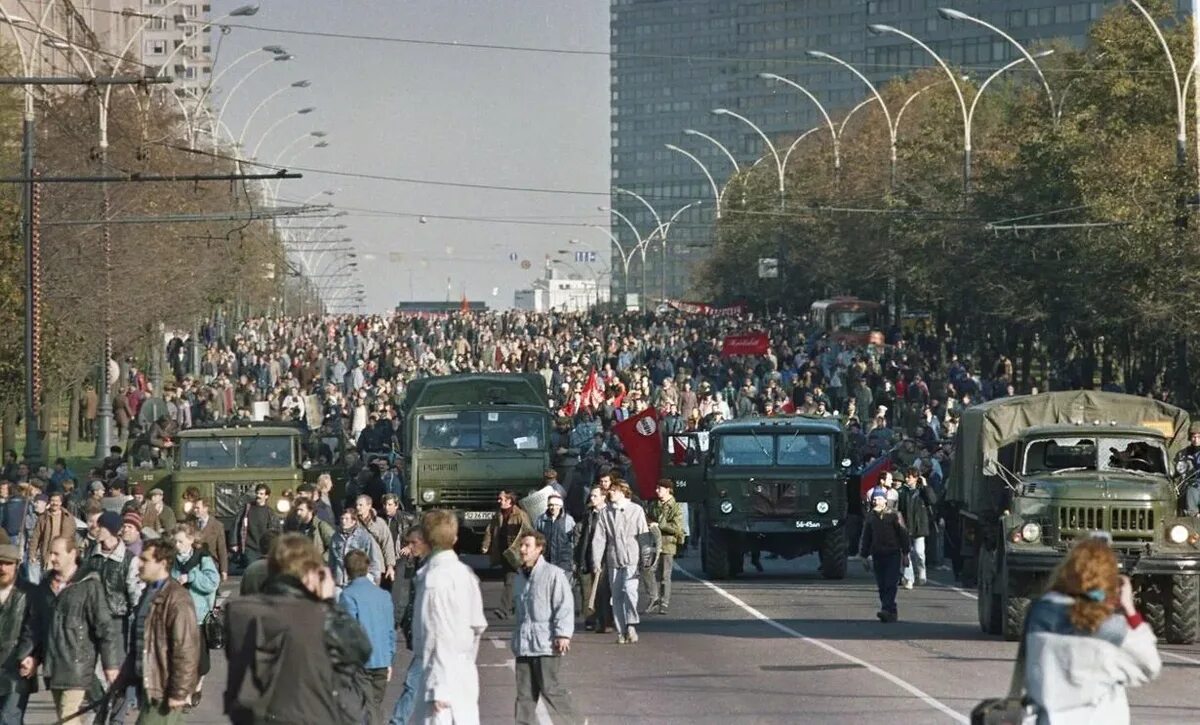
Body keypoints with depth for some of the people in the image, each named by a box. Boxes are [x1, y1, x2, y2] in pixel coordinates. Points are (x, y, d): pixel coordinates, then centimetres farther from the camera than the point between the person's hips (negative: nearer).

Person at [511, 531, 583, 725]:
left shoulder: (553, 574, -9)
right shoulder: (521, 575, 15)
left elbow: (565, 606, -12)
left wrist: (563, 634, -19)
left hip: (546, 643, -7)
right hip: (524, 643, 7)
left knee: (549, 687, -6)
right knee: (524, 691, 6)